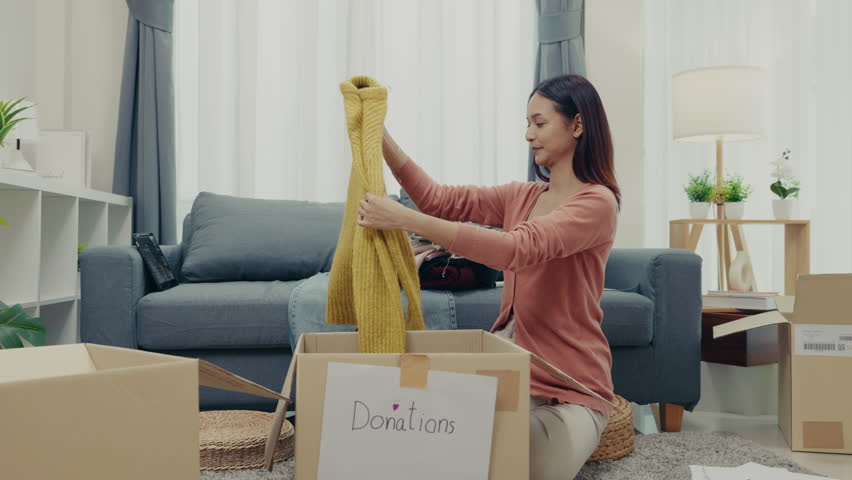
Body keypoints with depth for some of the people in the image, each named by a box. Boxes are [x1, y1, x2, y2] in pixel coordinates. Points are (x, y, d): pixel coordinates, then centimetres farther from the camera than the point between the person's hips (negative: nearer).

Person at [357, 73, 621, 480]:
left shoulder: (597, 202, -14)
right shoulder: (523, 197, 9)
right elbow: (438, 199, 1)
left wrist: (407, 220, -34)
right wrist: (380, 138, -7)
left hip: (568, 393, -6)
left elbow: (514, 249, -29)